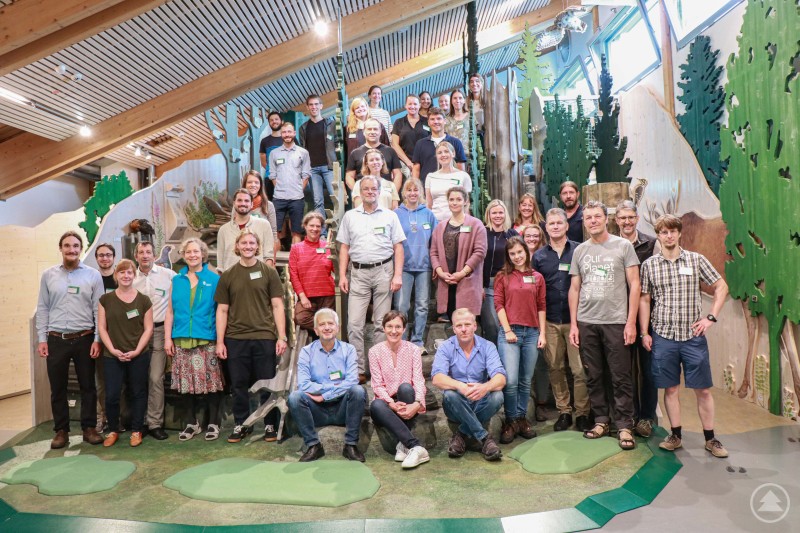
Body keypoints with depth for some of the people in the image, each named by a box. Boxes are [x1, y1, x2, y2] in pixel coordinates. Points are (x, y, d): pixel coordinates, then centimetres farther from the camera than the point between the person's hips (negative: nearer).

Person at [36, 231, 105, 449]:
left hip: (84, 339, -1)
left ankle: (89, 428, 19)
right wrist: (41, 339, 0)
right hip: (56, 340, 1)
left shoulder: (93, 275, 0)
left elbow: (99, 310, 0)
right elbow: (42, 309, 6)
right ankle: (61, 431, 21)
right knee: (57, 388, 9)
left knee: (88, 386, 7)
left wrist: (97, 339, -5)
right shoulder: (48, 275, 5)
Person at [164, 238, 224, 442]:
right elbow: (170, 311, 12)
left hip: (207, 340, -3)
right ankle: (192, 422, 21)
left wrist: (221, 339, -4)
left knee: (210, 381, -1)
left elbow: (220, 311, 1)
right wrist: (168, 338, 5)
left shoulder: (214, 279, 3)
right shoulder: (177, 280, 12)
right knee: (186, 382, 7)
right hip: (181, 340, 3)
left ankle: (213, 423, 12)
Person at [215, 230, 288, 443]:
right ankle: (241, 424, 24)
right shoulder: (227, 276, 8)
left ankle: (270, 425, 19)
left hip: (264, 337, -1)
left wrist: (282, 337, -5)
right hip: (235, 338, 2)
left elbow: (277, 306, 1)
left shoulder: (269, 272, 4)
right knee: (239, 385, 9)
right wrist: (220, 341, 3)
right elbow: (222, 310, 8)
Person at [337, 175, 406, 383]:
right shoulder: (350, 216, 12)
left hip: (383, 271, -1)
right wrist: (342, 275, 2)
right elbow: (344, 247, 11)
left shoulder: (390, 216, 8)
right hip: (358, 273, 1)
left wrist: (398, 275, -5)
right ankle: (358, 369, 5)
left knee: (382, 323, 4)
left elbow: (398, 247, 5)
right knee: (354, 324, -2)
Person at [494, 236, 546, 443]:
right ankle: (511, 421, 7)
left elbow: (541, 307, 10)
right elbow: (498, 304, 0)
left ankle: (522, 418, 22)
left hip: (532, 333, 3)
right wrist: (507, 330, -7)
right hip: (510, 332, -2)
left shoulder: (537, 277, 11)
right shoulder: (503, 276, 5)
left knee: (526, 381, 8)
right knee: (510, 380, -9)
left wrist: (542, 333, 4)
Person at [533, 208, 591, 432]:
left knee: (580, 369, -1)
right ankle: (563, 411, 21)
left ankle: (582, 413, 13)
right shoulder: (539, 256, 8)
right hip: (550, 322, 2)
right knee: (556, 369, 8)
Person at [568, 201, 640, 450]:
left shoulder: (623, 246, 1)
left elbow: (634, 285, -1)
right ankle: (601, 420, 22)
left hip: (616, 322, -3)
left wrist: (631, 322, -7)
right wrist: (573, 324, 6)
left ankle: (624, 426, 11)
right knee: (593, 376, 9)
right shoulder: (580, 251, 10)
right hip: (586, 322, 3)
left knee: (620, 377, 1)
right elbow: (574, 289, 11)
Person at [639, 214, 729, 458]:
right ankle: (675, 435, 21)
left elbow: (721, 286, 7)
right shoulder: (649, 265, 2)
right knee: (671, 388, 8)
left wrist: (711, 317, -2)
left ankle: (710, 438, 20)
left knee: (703, 389, 5)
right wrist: (644, 332, 1)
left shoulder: (696, 259, 1)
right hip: (663, 336, 0)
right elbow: (644, 300, 5)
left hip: (693, 335, 0)